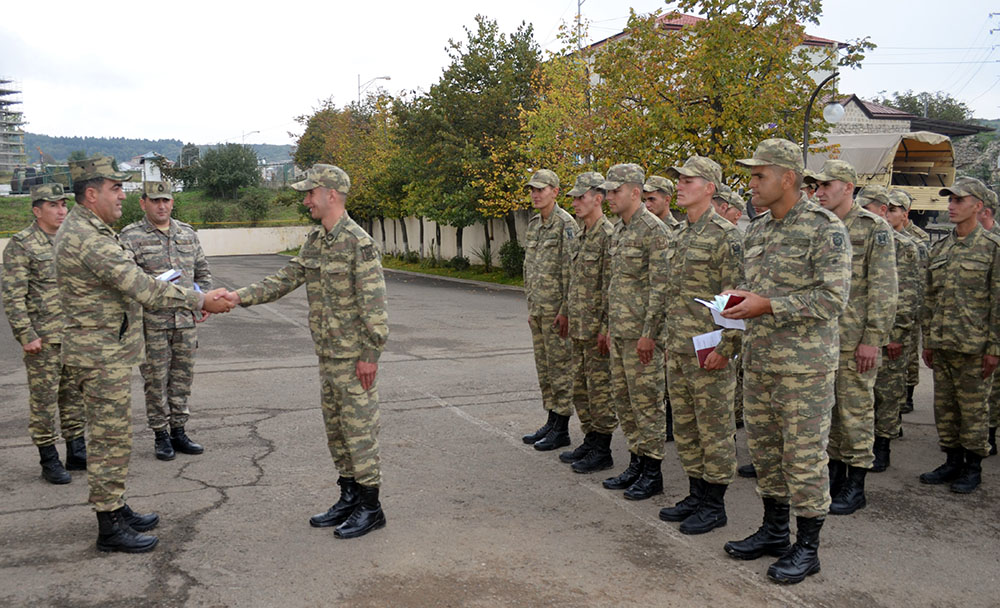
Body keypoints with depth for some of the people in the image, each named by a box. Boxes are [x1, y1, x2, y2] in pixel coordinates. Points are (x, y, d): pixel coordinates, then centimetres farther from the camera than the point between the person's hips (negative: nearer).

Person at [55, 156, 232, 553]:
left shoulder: (84, 230, 13)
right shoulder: (87, 238, -22)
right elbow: (142, 289, -28)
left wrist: (146, 286, 9)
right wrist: (200, 301, -25)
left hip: (108, 351, 11)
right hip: (101, 356, -11)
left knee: (111, 437, 18)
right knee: (111, 440, -3)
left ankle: (116, 508, 29)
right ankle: (110, 527, 7)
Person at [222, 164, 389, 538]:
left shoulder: (359, 243, -16)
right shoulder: (314, 241, 10)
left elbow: (374, 304, -18)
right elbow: (285, 280, 10)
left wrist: (370, 354, -19)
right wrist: (241, 296, -1)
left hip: (354, 357, -9)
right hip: (327, 355, 9)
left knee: (359, 430, -1)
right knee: (335, 429, 15)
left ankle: (370, 507, 11)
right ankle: (349, 499, 27)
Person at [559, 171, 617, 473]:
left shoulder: (608, 235, -15)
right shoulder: (580, 236, 14)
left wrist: (606, 328, -21)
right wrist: (568, 314, 19)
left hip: (597, 330, -9)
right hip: (579, 328, 9)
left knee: (600, 389, -1)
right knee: (580, 388, 15)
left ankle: (602, 451, 8)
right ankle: (590, 441, 26)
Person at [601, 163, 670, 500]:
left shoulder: (653, 229, -14)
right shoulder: (618, 230, 15)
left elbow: (660, 286, -19)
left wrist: (648, 333, -21)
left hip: (641, 333, -9)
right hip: (619, 330, 9)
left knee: (646, 400, -1)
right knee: (623, 397, 14)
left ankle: (652, 472, 8)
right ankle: (636, 463, 25)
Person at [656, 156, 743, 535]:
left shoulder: (725, 235, -12)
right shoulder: (680, 234, 14)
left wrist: (726, 347, -19)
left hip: (709, 351, -9)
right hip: (677, 348, 9)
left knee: (715, 428, 2)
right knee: (684, 427, 15)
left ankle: (714, 505, 13)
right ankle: (695, 495, 27)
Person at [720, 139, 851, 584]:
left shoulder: (825, 229, -12)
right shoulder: (757, 230, 12)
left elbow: (833, 297, -19)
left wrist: (769, 306, -21)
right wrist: (740, 299, 0)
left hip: (805, 365, -8)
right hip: (758, 362, 8)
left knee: (804, 455, 0)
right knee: (764, 448, 15)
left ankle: (807, 548, 14)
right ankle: (773, 531, 31)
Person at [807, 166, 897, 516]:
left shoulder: (874, 229, -6)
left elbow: (883, 290, -11)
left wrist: (873, 339, -16)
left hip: (855, 340, -6)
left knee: (855, 411, 0)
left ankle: (856, 486, 10)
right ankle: (834, 472, 25)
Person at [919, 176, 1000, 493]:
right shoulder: (939, 248, 12)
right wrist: (927, 341, 13)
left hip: (974, 346, -5)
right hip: (941, 345, 6)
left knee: (973, 408, 3)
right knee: (944, 407, 10)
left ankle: (973, 467, 16)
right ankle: (952, 462, 23)